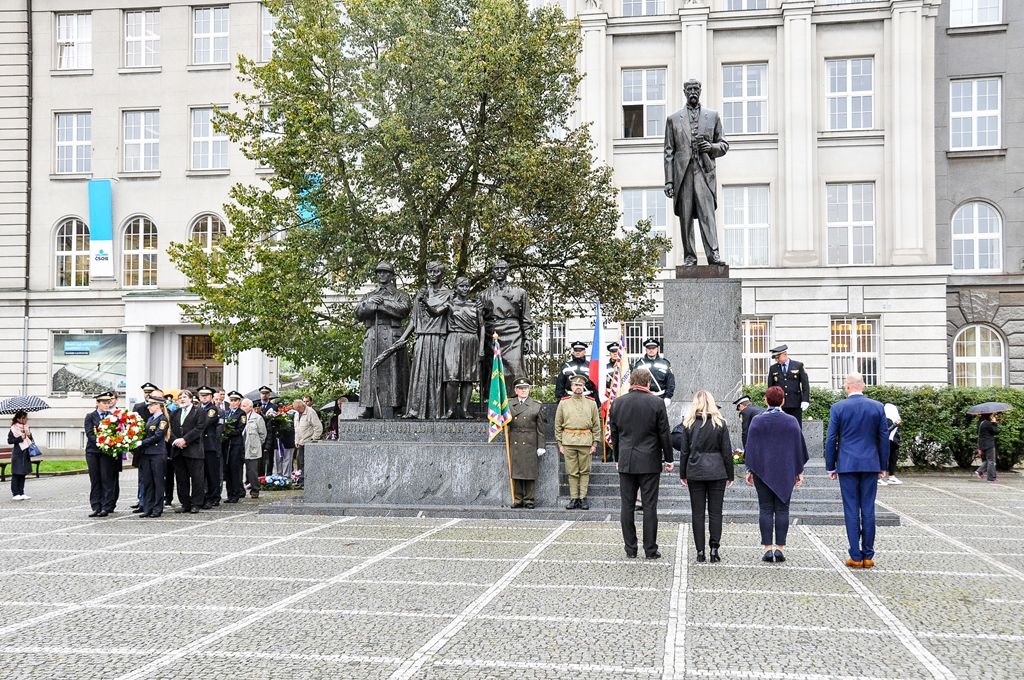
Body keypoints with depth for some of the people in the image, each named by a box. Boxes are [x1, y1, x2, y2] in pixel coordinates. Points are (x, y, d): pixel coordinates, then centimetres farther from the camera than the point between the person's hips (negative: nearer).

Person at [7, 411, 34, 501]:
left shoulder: (26, 427, 11)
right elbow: (9, 440, -11)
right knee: (16, 474, -3)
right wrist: (20, 438, -18)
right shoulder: (14, 428, -8)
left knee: (23, 474, 8)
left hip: (26, 453, 6)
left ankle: (21, 493, 13)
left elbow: (31, 440, 17)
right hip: (18, 454, -6)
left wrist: (30, 435, -3)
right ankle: (15, 494, 1)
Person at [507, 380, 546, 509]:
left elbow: (540, 428, 3)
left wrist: (541, 446, -1)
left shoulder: (536, 406, 4)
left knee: (529, 472, 1)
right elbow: (507, 426, 11)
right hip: (514, 443, 2)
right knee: (515, 472, 4)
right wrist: (508, 444, 3)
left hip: (530, 444, -2)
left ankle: (529, 500, 9)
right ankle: (517, 499, 12)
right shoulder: (509, 405, 9)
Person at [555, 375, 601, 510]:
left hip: (585, 441, 0)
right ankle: (573, 498, 8)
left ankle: (583, 498, 7)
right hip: (568, 441, 0)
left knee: (585, 471, 2)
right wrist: (560, 444, 2)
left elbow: (596, 425, 8)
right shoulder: (563, 403, 7)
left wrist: (595, 443, 2)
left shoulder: (591, 403, 8)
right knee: (572, 472, 3)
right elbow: (558, 425, 7)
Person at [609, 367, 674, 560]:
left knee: (627, 506, 6)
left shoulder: (617, 403, 2)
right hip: (650, 462, -2)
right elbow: (664, 434, -3)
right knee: (649, 507, 2)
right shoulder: (657, 403, -7)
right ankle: (650, 550, 5)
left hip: (626, 462, 2)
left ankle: (630, 549, 10)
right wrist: (668, 459, 7)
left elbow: (614, 434, 9)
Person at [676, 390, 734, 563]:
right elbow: (727, 451, 0)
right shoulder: (720, 423, -1)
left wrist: (683, 474, 9)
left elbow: (684, 451, 2)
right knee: (715, 512, 5)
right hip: (717, 472, 0)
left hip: (695, 472, 0)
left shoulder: (688, 423, 0)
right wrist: (730, 475, 7)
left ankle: (700, 551, 4)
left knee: (697, 513, 5)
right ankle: (714, 549, -1)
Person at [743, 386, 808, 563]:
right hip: (786, 473, 0)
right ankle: (780, 547, 1)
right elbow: (798, 447, 2)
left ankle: (767, 548, 0)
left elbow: (751, 447, -1)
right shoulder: (791, 421, -2)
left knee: (765, 509, 3)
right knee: (782, 509, 4)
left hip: (762, 471, 0)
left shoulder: (756, 421, -4)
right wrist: (799, 472, 10)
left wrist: (749, 471, 6)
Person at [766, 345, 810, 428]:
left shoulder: (798, 366, 4)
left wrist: (805, 400, -8)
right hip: (779, 405, 1)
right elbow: (770, 387, 11)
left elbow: (805, 384, 2)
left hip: (795, 405, -1)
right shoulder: (773, 368, 8)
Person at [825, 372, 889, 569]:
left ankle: (856, 557, 2)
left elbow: (831, 439, -2)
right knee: (868, 510, 6)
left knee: (851, 511, 2)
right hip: (871, 464, 2)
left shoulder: (837, 408, -4)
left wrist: (830, 467, 6)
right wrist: (883, 466, 13)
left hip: (847, 465, -2)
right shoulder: (877, 407, 2)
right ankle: (868, 556, 8)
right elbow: (884, 438, 5)